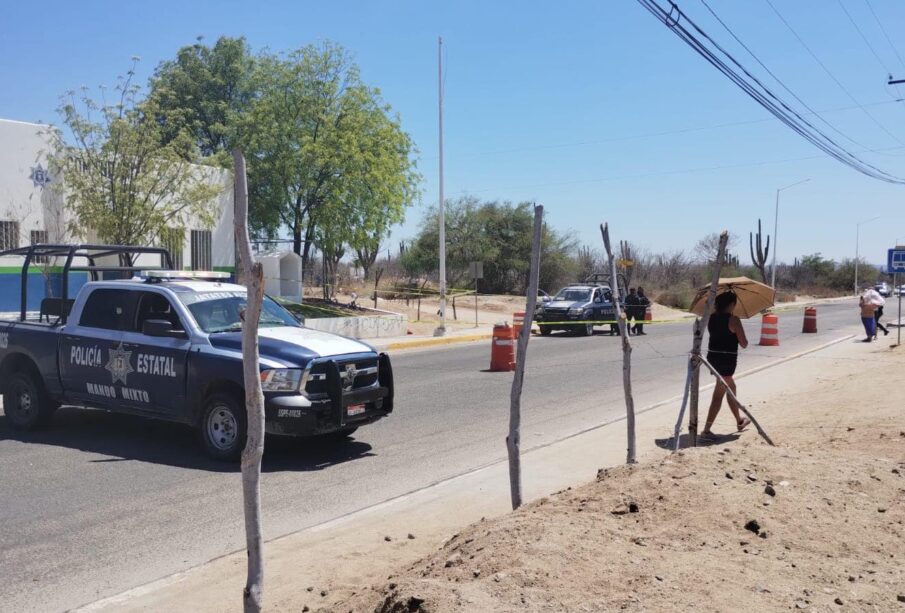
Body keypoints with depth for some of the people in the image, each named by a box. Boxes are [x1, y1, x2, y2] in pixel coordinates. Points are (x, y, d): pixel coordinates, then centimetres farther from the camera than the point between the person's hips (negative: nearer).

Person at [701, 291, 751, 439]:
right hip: (727, 360, -7)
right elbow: (744, 344, -11)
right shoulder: (733, 320, -13)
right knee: (718, 395, -2)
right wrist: (738, 336, 11)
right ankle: (706, 430, -6)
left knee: (731, 388, 26)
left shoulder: (711, 318, 4)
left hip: (712, 357, 7)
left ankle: (739, 421, 41)